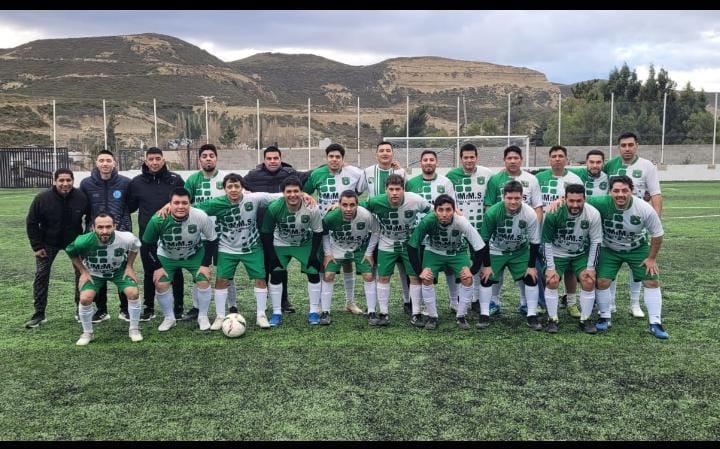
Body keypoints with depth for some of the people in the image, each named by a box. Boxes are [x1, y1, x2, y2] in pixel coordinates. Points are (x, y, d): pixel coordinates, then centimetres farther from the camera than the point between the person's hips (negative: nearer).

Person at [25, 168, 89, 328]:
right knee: (41, 275, 0)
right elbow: (31, 223, -9)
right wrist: (37, 246, -10)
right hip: (48, 243, 0)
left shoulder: (81, 197, -20)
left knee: (82, 273, 2)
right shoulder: (42, 198, -21)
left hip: (74, 241, 1)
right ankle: (39, 313, 11)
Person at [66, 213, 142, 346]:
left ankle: (134, 330, 4)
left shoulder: (126, 238, -33)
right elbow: (70, 252, -9)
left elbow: (135, 246, -5)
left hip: (119, 270, 0)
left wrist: (129, 266, -7)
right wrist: (83, 272, -10)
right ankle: (87, 333, 7)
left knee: (133, 293, -18)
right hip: (93, 272, 0)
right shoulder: (84, 241, -34)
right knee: (85, 298, -19)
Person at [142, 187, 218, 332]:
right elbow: (148, 244, -13)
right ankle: (169, 318, 15)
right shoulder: (158, 220, -31)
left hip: (194, 255, 0)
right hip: (167, 256, 0)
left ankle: (203, 317, 11)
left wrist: (206, 264, -15)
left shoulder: (201, 217, -31)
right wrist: (157, 267, -12)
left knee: (204, 281, -13)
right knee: (160, 284, -11)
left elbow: (212, 240, -14)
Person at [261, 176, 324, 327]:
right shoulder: (274, 207, -28)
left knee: (313, 273, -6)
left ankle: (314, 311, 9)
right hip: (281, 245, 0)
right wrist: (272, 257, -16)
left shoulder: (312, 209, -27)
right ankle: (276, 313, 5)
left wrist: (313, 255, -13)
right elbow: (265, 233, -15)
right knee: (275, 274, -9)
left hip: (305, 244, 0)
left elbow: (317, 233, -12)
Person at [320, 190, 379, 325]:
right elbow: (324, 233, -8)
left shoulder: (366, 216, -32)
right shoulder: (331, 217, -31)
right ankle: (325, 312, 4)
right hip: (337, 248, 0)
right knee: (328, 276, -10)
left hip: (360, 248, 0)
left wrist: (369, 253, -8)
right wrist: (327, 253, -10)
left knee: (369, 276, -8)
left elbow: (375, 232, -10)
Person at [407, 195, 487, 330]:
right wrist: (419, 271, -23)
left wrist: (473, 270, -20)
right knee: (426, 279, -18)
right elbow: (412, 246, -24)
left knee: (468, 279, -16)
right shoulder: (428, 221, -35)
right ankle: (432, 316, 2)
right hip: (433, 251, 0)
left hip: (457, 252, 0)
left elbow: (480, 247, -24)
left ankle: (461, 316, 5)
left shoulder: (461, 222, -34)